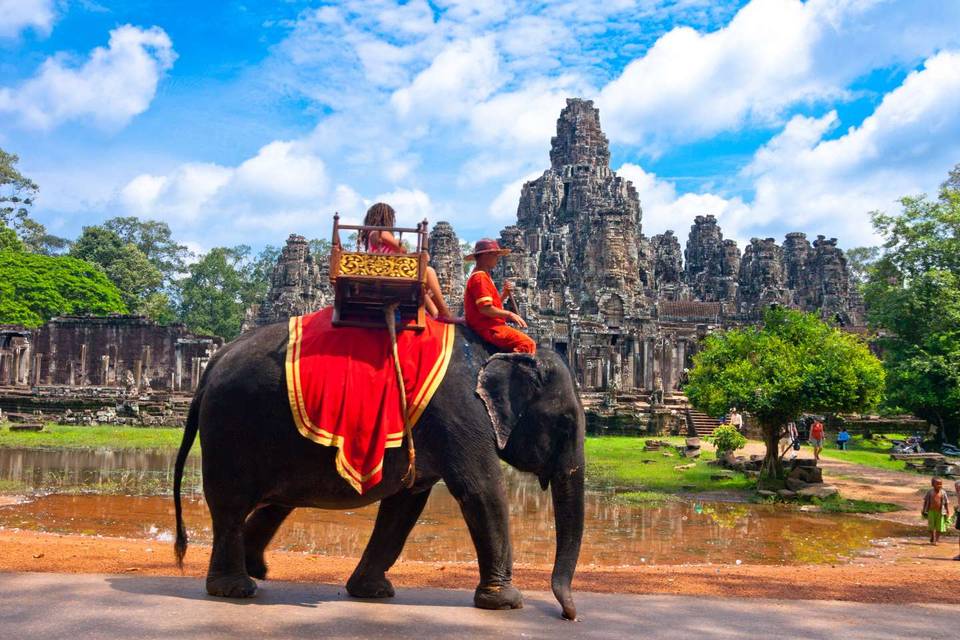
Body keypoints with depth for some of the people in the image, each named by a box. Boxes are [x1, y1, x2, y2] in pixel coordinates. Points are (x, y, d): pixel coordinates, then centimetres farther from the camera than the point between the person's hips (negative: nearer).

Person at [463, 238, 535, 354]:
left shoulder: (484, 276, 21)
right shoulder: (480, 277, -12)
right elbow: (485, 308, -21)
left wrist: (504, 294, 5)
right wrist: (509, 314, -13)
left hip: (490, 326, 11)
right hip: (487, 327, -11)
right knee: (528, 344, -20)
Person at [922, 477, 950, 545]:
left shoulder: (943, 493, -3)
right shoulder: (930, 492, -2)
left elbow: (946, 502, 2)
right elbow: (926, 501, 6)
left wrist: (948, 511, -2)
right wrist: (924, 510, 7)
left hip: (940, 512, 0)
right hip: (931, 511, 0)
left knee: (939, 527, 4)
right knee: (931, 526, 6)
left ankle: (937, 539, 21)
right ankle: (932, 539, 22)